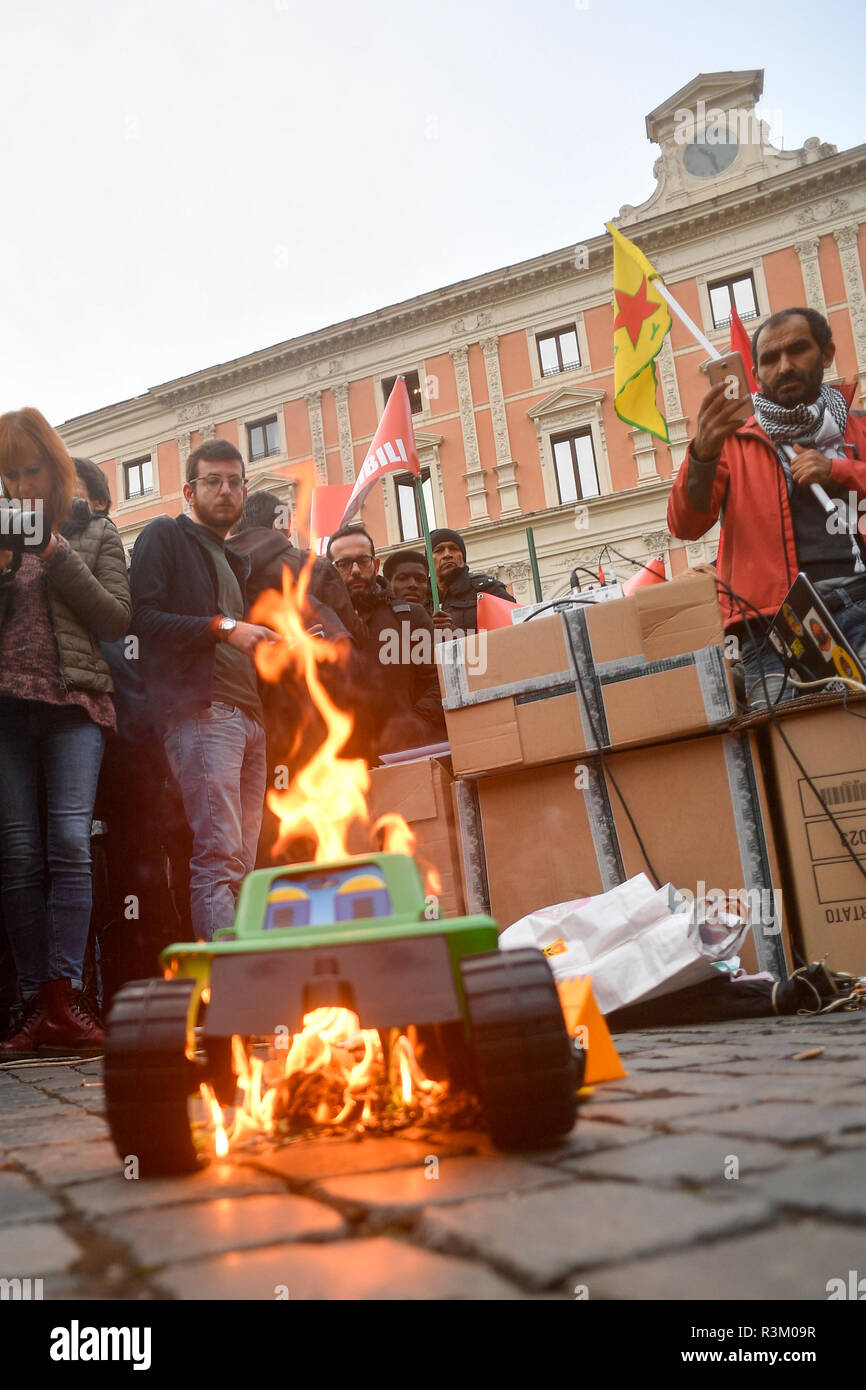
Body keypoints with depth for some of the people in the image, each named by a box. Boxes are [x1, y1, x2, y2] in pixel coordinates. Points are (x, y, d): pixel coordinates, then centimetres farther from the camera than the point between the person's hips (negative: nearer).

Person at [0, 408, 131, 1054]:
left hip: (74, 702, -2)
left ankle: (62, 996, -13)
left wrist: (59, 558, -6)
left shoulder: (96, 532, 13)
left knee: (69, 842, -14)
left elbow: (117, 619, 2)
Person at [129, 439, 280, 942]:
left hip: (250, 717, 8)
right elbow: (145, 618, -7)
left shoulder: (238, 562, 31)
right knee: (218, 859, -17)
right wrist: (221, 627, -12)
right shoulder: (165, 536, 8)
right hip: (200, 709, -7)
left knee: (241, 867, 1)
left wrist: (273, 646, 13)